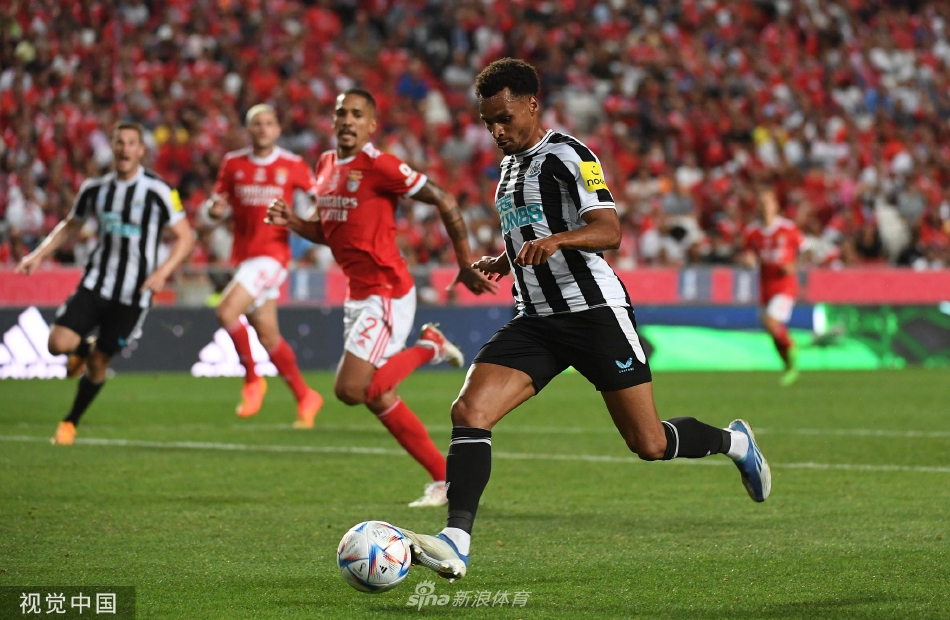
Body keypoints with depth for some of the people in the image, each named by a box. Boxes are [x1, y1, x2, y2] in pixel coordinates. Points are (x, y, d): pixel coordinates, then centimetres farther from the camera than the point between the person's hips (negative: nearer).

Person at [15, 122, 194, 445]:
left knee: (98, 363, 2)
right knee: (58, 343, -16)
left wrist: (163, 272, -22)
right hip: (95, 284, 3)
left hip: (132, 294, -3)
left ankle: (70, 423, 26)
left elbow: (185, 238, -7)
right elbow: (70, 226, 19)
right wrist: (38, 255, 6)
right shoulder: (95, 188, 3)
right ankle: (84, 348, 21)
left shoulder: (158, 191, -10)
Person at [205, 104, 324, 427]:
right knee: (267, 335, 9)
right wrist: (215, 208, -11)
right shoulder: (233, 164, 6)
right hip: (243, 254, 5)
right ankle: (305, 397, 24)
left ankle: (252, 379, -5)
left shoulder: (292, 166, -3)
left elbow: (318, 195, 10)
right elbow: (217, 207, 12)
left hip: (272, 253, -5)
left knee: (226, 312, -22)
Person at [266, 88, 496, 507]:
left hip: (386, 292, -9)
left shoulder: (379, 166, -14)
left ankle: (428, 348, 6)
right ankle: (443, 476, 19)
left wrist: (466, 264, -11)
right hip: (357, 294, 9)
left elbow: (443, 200, -13)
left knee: (350, 390, -15)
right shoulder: (326, 166, 11)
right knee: (376, 396, 9)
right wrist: (292, 222, 2)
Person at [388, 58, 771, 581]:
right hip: (537, 321, 7)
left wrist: (555, 241, -39)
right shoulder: (512, 163, 16)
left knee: (648, 444, -1)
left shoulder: (567, 156, -9)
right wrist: (506, 260, 17)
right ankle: (456, 542, -24)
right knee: (469, 411, -16)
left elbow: (608, 231, -21)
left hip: (594, 310, -7)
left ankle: (734, 441, 30)